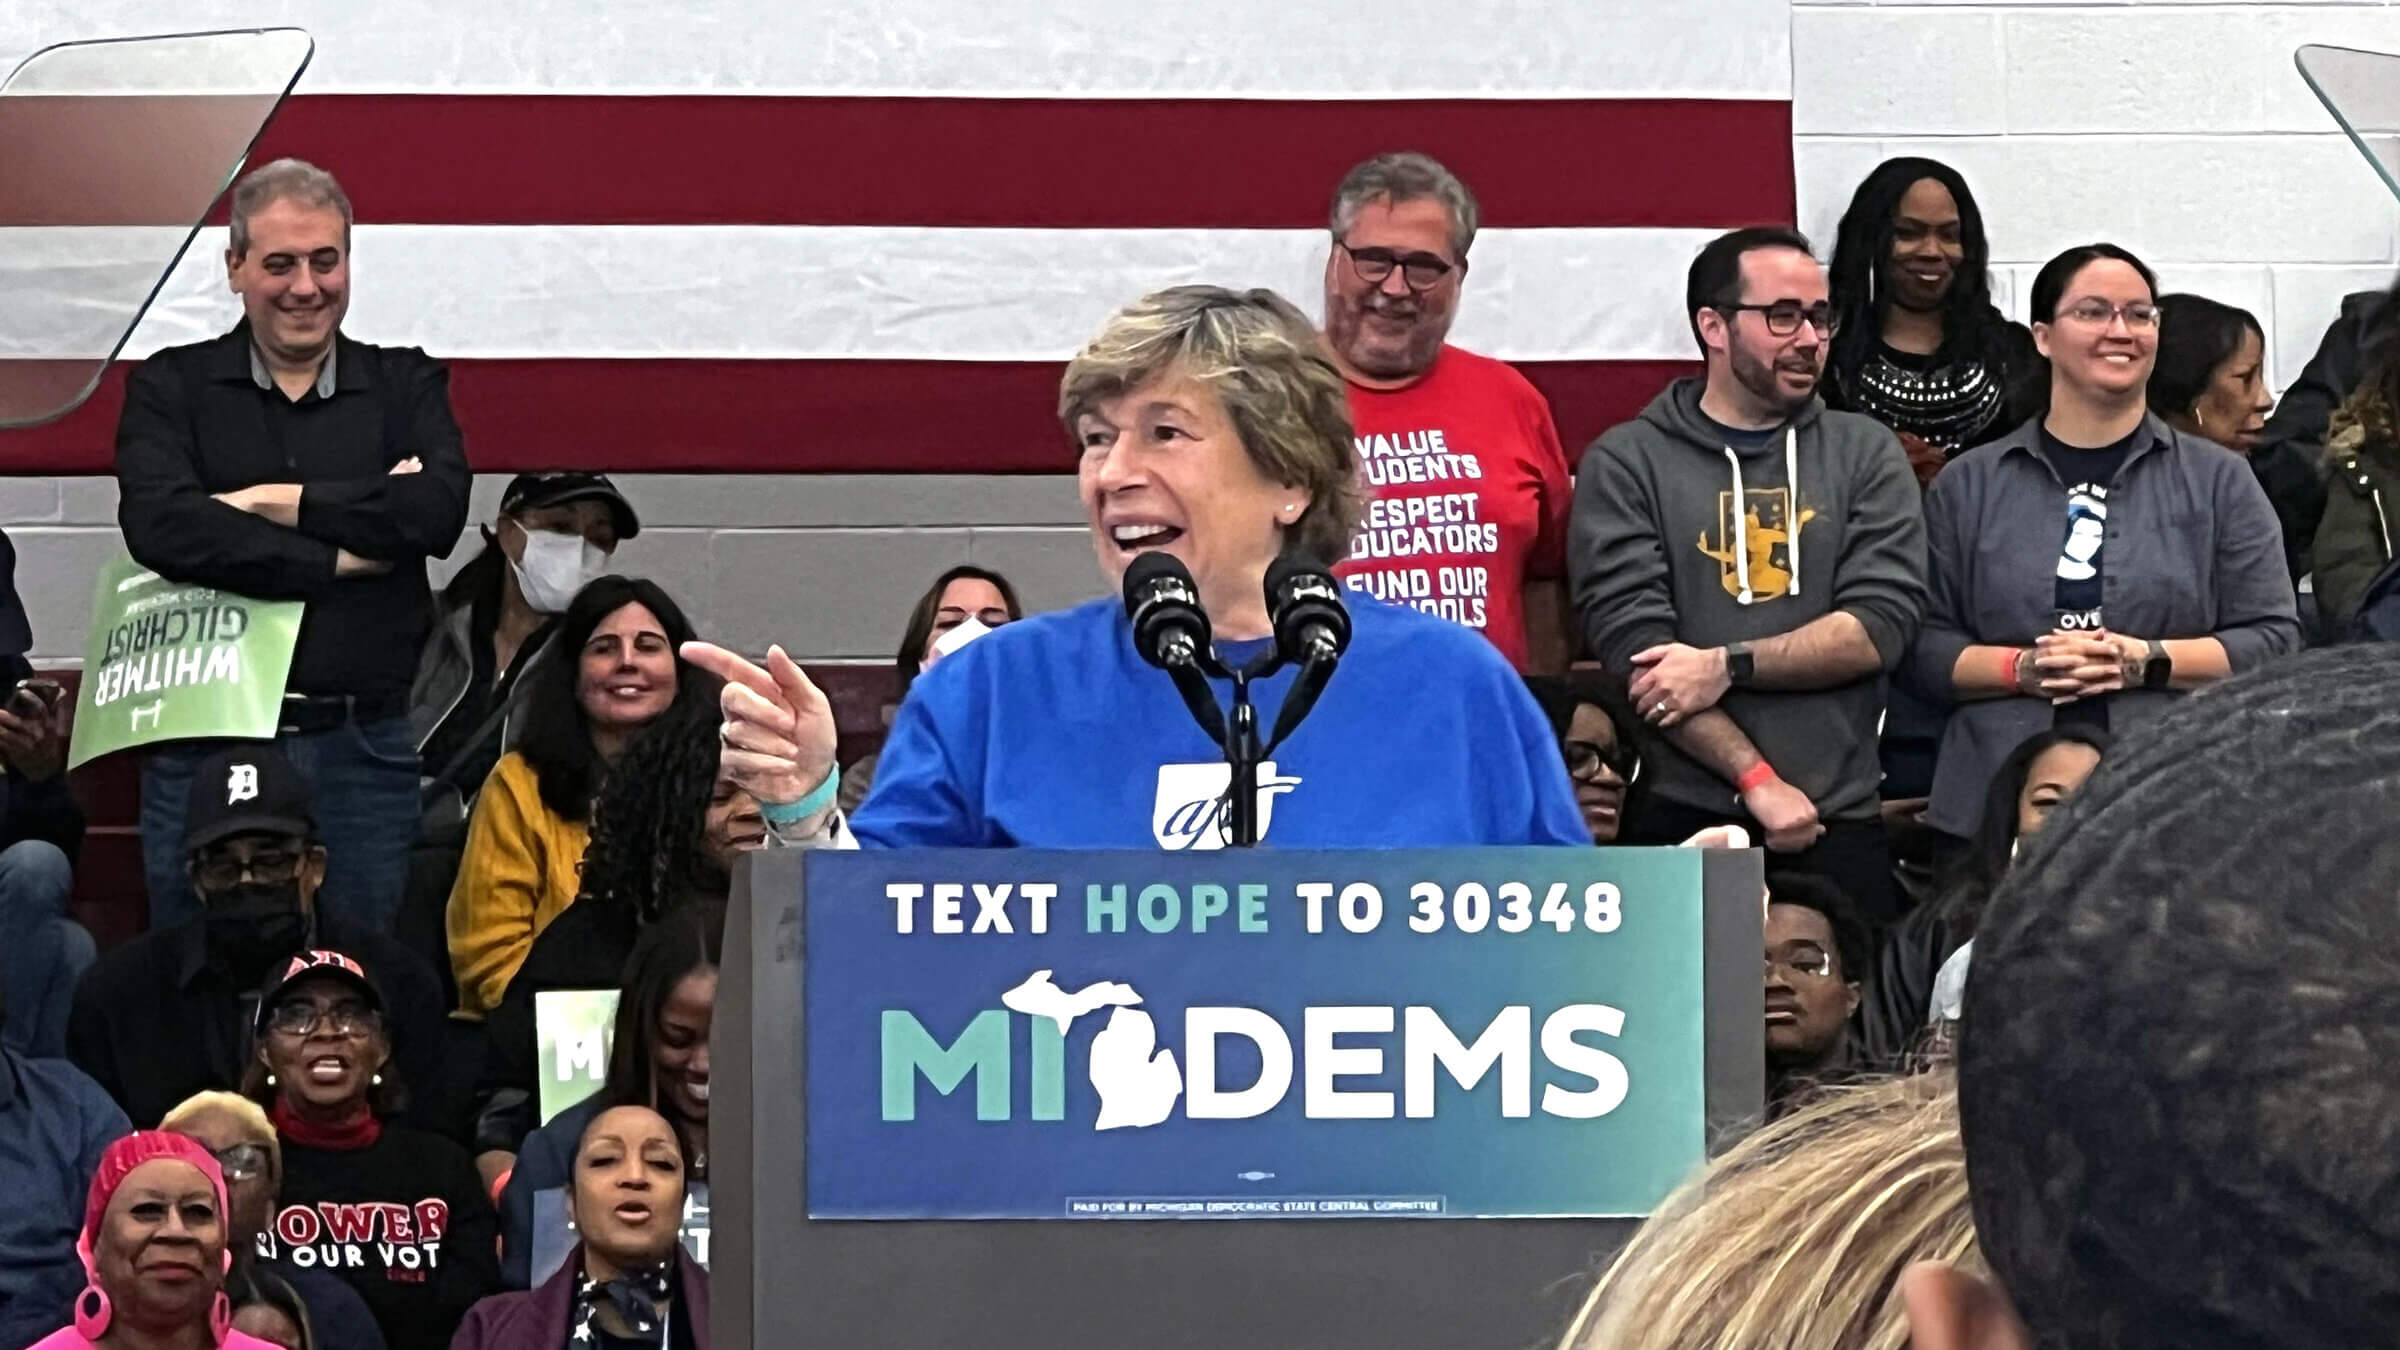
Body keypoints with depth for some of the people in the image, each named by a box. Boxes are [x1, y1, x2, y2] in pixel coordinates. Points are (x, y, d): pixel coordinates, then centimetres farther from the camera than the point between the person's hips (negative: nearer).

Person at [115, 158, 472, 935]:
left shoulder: (406, 385, 12)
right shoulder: (171, 389, 8)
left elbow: (439, 510, -9)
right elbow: (161, 527, -12)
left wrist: (271, 502, -8)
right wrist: (342, 557, -10)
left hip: (364, 749, 1)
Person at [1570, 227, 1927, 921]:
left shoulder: (1864, 454, 12)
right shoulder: (1628, 464, 4)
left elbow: (1882, 624, -1)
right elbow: (1633, 645, -7)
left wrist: (1727, 665, -12)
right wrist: (1757, 781, -14)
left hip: (1840, 823, 2)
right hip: (1682, 822, -2)